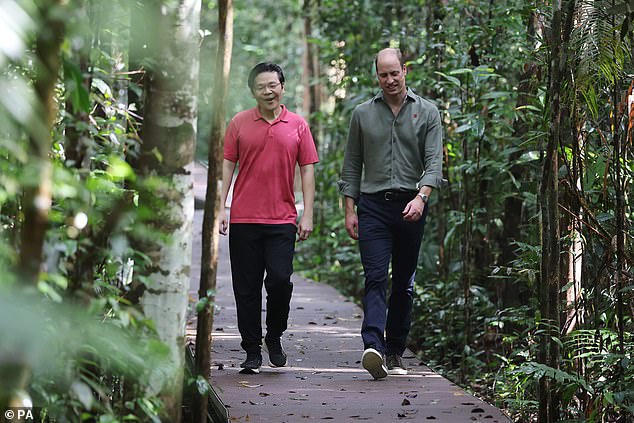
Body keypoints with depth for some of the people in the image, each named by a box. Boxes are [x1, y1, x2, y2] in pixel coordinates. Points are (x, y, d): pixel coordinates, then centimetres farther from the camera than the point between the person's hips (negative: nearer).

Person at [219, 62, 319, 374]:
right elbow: (227, 166, 7)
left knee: (280, 279, -10)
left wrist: (307, 214, 0)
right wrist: (220, 207, -1)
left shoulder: (297, 126, 6)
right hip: (243, 219, 1)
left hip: (282, 219, -1)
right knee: (247, 287, 3)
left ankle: (275, 337, 15)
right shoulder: (239, 123, 6)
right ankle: (252, 351, 12)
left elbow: (307, 170, 7)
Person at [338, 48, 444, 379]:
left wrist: (421, 196, -20)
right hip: (373, 206, -1)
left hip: (410, 206, 1)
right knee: (376, 278, -14)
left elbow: (434, 162, -3)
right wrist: (350, 210, 3)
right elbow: (351, 165, 11)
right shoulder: (363, 114, 9)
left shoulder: (427, 112, 5)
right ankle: (373, 347, -28)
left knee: (404, 283, 7)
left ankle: (395, 351, 17)